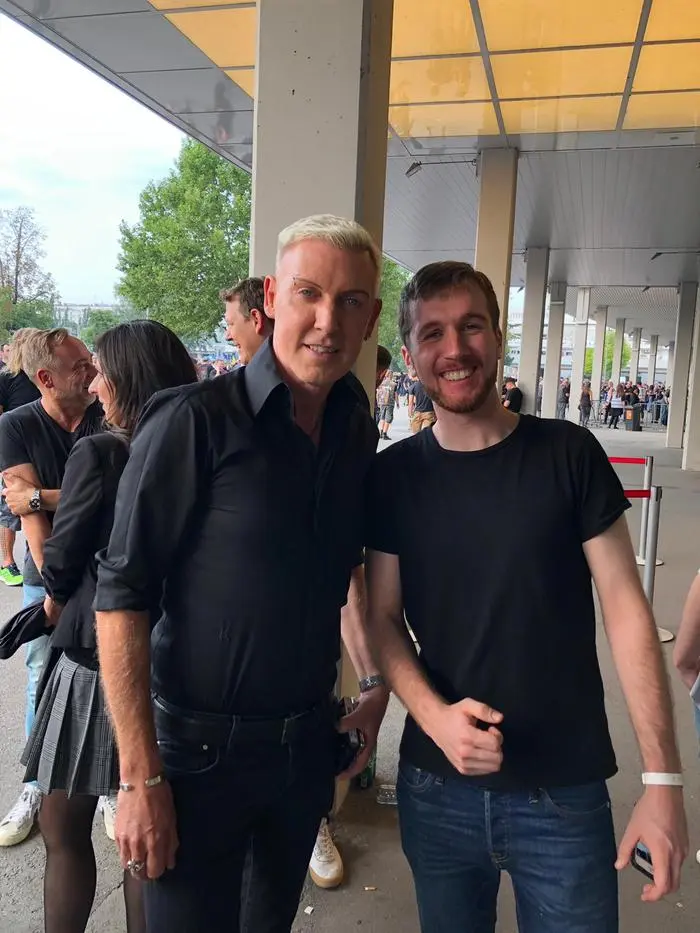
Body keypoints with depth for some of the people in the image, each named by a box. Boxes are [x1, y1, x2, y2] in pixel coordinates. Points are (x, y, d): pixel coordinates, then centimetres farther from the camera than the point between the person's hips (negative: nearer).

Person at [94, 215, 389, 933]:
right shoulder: (193, 421, -18)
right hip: (201, 749, -5)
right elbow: (121, 597, -17)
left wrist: (374, 681, 6)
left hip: (309, 741, 6)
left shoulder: (358, 433, 1)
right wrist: (140, 777, -17)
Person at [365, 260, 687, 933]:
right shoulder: (392, 475, -2)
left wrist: (662, 779, -9)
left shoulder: (569, 454, -7)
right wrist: (435, 715, -17)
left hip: (566, 793, -1)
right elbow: (384, 617, 1)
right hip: (435, 788, 2)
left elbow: (625, 608, -6)